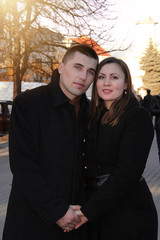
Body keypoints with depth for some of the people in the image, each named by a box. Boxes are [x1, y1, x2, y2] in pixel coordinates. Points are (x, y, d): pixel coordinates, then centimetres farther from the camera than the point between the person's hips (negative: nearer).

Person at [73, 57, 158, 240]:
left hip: (129, 212, -5)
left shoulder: (138, 117, -12)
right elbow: (91, 167, 10)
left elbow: (128, 172, -20)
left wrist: (89, 210, -20)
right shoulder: (95, 117, 8)